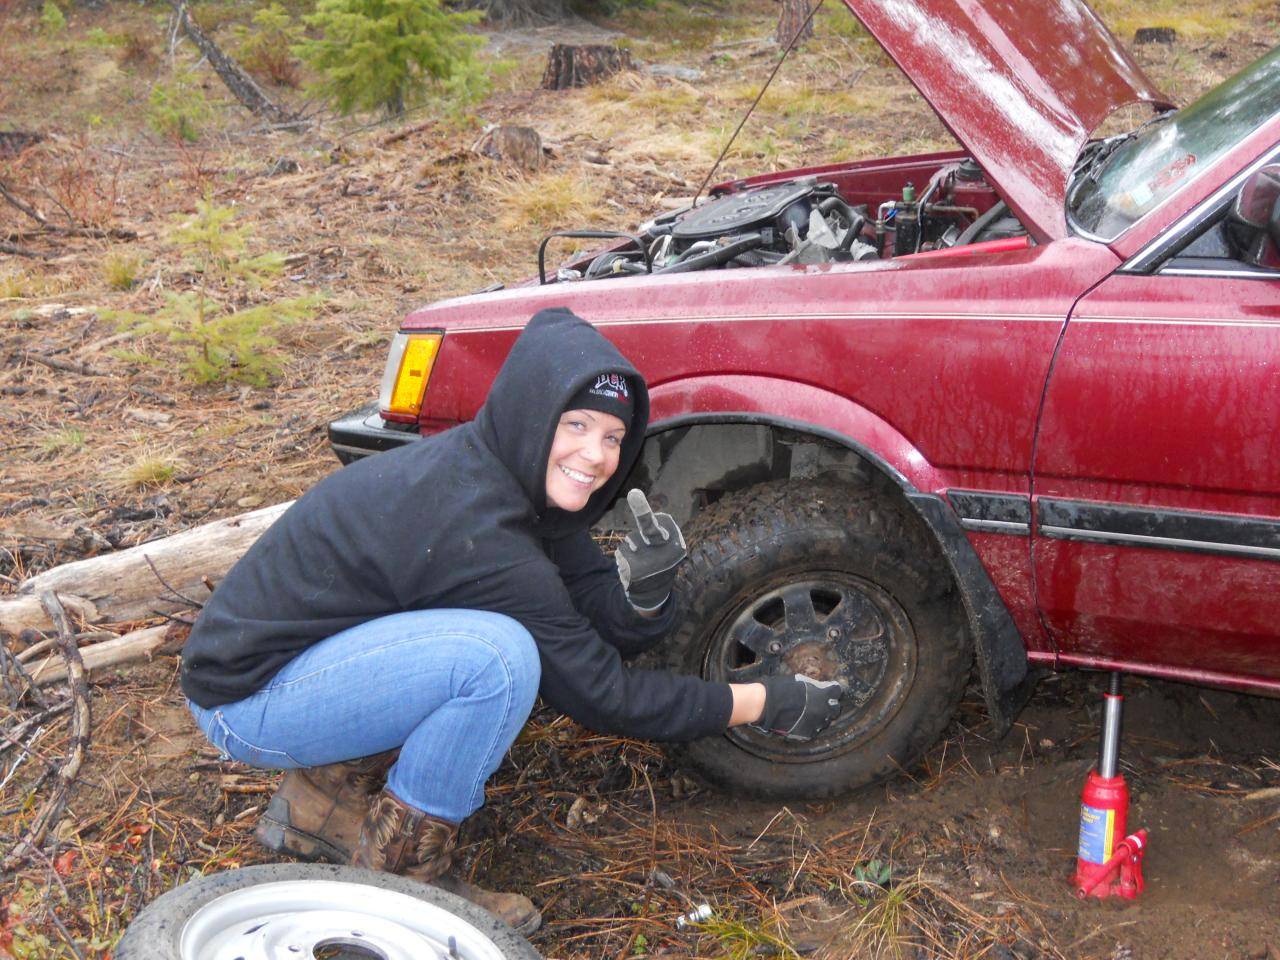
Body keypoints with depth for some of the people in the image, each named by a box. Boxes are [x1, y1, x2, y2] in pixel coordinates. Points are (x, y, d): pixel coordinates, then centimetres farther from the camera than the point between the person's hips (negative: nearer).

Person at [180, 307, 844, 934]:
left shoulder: (508, 475, -1)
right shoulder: (475, 529, -28)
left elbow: (612, 629, 2)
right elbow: (599, 694, -20)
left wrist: (645, 590, -21)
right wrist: (765, 704, -12)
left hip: (314, 647, 9)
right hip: (244, 697, -9)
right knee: (497, 655, -28)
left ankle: (327, 798, 12)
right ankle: (401, 871, -7)